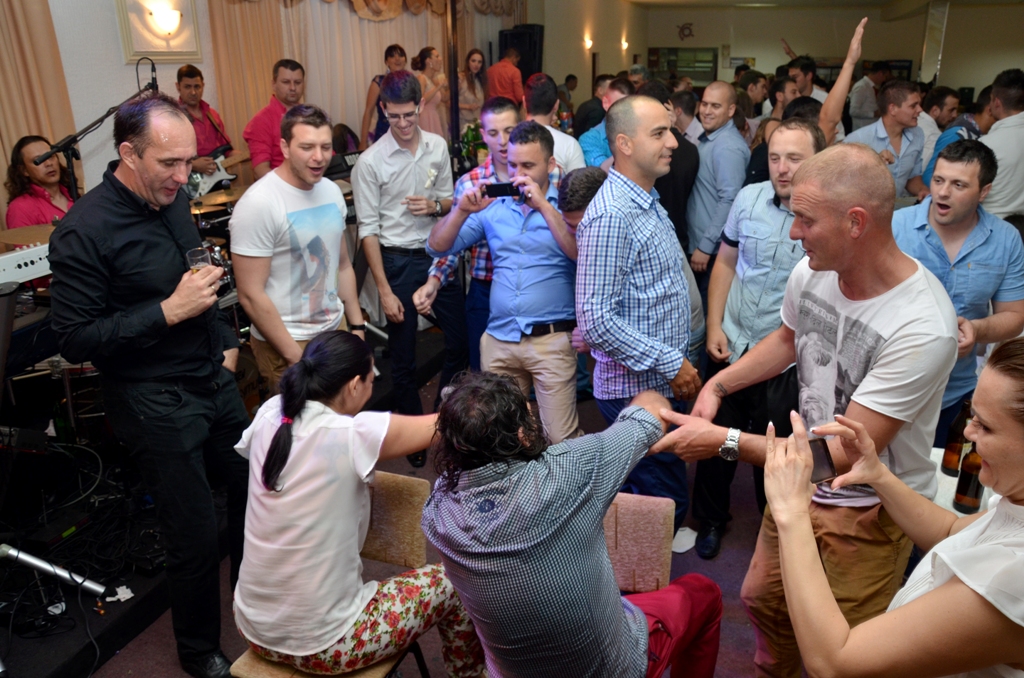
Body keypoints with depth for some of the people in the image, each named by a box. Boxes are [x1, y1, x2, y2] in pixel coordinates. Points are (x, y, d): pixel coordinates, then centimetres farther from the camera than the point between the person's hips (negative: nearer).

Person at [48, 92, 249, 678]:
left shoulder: (173, 200, 3)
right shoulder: (84, 233, -19)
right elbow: (76, 340, -18)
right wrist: (169, 311, -24)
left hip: (213, 380, 7)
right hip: (157, 404, -7)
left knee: (254, 488, 17)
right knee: (197, 536, 3)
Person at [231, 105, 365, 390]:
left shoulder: (332, 191, 3)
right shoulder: (258, 204, -19)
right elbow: (251, 295, -18)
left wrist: (357, 326, 11)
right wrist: (295, 356, -16)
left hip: (335, 331, 6)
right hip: (286, 343, -6)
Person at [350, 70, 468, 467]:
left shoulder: (438, 147, 1)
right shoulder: (371, 161, -11)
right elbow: (368, 230, -10)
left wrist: (435, 205, -15)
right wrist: (385, 291, -13)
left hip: (440, 252, 4)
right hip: (399, 260, -4)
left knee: (459, 342, 11)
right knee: (403, 356, 8)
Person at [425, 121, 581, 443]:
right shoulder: (493, 206, 9)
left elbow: (581, 253, -17)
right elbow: (437, 247, 7)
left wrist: (543, 205, -18)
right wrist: (463, 210, -9)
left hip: (551, 340, -3)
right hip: (498, 340, 4)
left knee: (562, 440, -4)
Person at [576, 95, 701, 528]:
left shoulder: (649, 203, 11)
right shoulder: (611, 215, -21)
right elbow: (596, 319, -25)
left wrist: (678, 362, 14)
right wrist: (671, 365, -19)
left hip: (661, 381, 9)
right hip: (637, 388, -9)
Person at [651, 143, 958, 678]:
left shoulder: (923, 328, -31)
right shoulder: (810, 273, -12)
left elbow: (847, 454, -29)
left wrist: (724, 442, -28)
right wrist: (718, 383, -1)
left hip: (870, 512, -6)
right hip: (801, 483, 6)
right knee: (762, 598, 23)